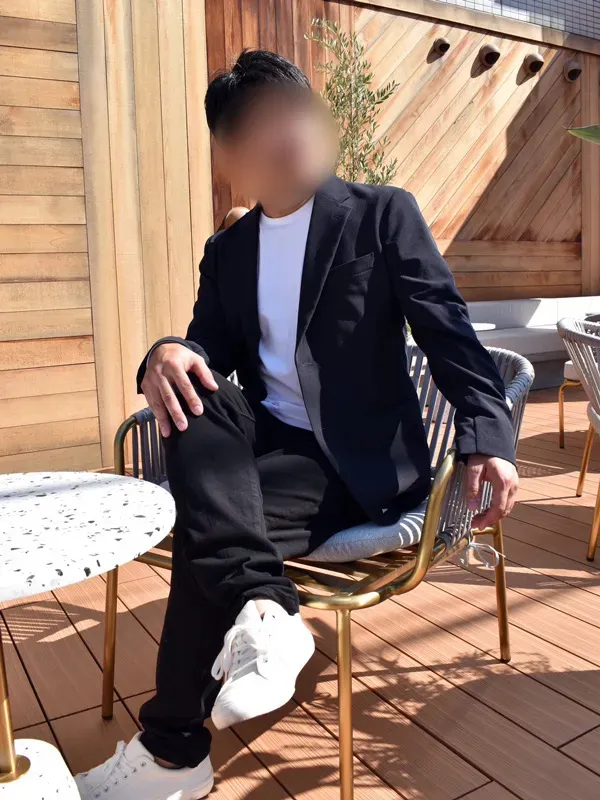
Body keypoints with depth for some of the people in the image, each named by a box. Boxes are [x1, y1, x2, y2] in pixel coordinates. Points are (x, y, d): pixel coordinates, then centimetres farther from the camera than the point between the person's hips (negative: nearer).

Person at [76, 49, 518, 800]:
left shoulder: (382, 214, 0)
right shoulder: (226, 249, 13)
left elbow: (448, 331, -6)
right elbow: (210, 352, 5)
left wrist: (489, 438, -20)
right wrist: (166, 356, -21)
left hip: (357, 459, -4)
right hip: (267, 438, 5)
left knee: (202, 527, -25)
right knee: (193, 398, -27)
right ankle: (260, 609, -33)